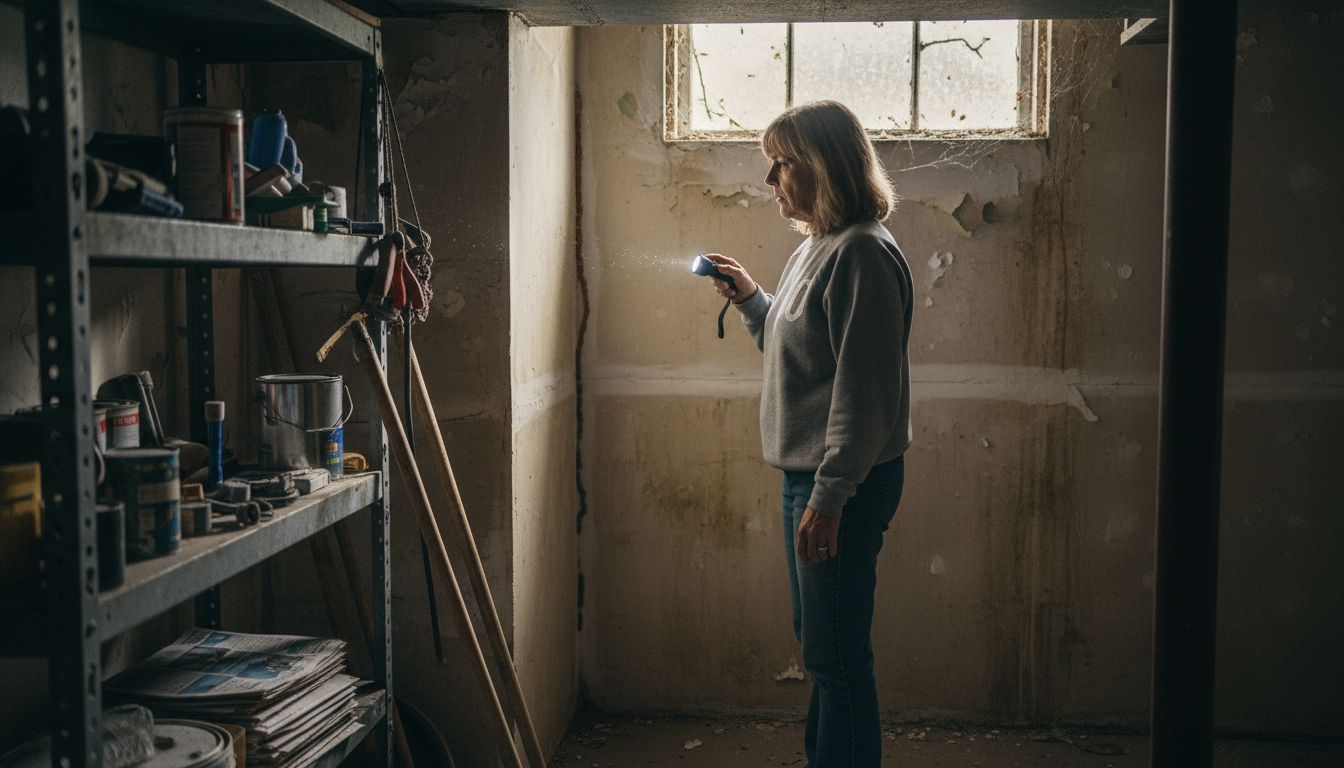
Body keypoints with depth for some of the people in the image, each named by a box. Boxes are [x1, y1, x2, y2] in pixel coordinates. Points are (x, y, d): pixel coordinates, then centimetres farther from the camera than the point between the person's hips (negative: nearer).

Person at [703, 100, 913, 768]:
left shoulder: (863, 253, -17)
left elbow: (863, 388, -22)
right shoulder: (814, 249, 14)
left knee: (836, 655, -2)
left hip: (846, 485, -10)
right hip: (807, 475, 10)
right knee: (819, 643, 20)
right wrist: (749, 299, 13)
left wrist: (830, 494, -24)